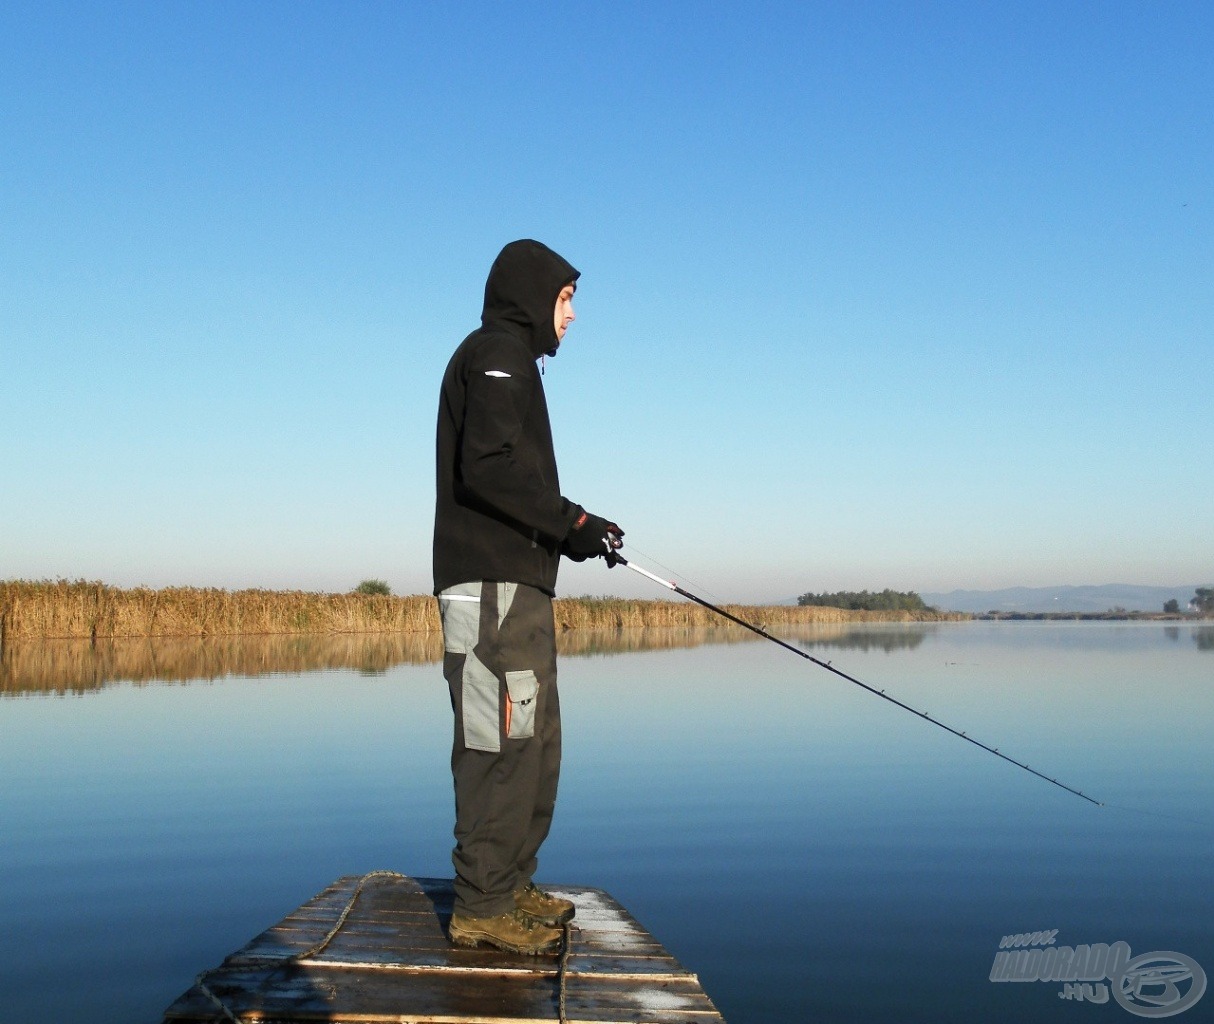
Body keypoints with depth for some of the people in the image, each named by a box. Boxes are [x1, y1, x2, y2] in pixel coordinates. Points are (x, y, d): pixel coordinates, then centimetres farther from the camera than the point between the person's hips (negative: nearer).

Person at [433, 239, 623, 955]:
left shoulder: (509, 362, 26)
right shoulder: (497, 353, -5)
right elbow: (486, 469, -19)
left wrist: (569, 531, 11)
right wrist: (571, 521, -15)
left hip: (518, 584, 11)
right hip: (494, 583, -11)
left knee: (535, 741, 13)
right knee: (502, 742, -9)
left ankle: (512, 888, 21)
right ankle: (481, 908, -3)